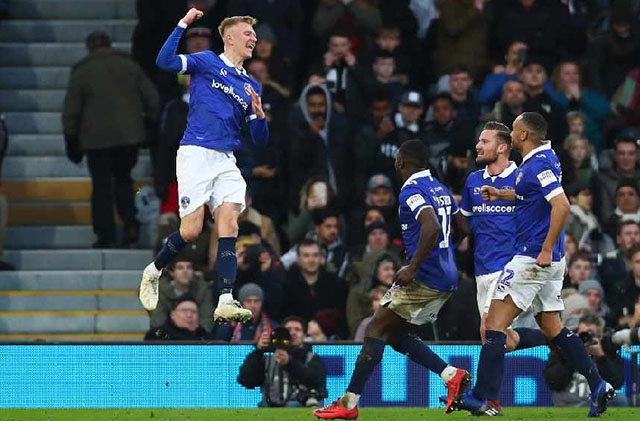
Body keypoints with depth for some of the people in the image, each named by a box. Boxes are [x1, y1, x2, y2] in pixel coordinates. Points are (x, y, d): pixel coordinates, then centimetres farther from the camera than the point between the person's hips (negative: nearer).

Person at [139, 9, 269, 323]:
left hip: (226, 161, 5)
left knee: (229, 220, -15)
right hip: (196, 154, -5)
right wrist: (182, 25, -17)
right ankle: (153, 271, 20)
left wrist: (259, 114, -3)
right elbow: (165, 62, -12)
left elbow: (260, 140, 17)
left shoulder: (251, 87, 18)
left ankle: (226, 301, -23)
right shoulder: (207, 62, 5)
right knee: (191, 231, -9)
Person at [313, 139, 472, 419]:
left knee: (376, 329, -5)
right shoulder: (440, 189, 16)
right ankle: (451, 375, 4)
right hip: (447, 280, 9)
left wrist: (413, 268, -25)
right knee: (396, 334, 16)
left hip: (425, 278, -9)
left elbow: (432, 227, -29)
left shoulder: (412, 191, -13)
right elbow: (462, 229, 23)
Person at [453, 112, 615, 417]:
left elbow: (561, 205, -27)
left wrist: (547, 249, -26)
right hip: (550, 263, 10)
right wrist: (500, 195, 22)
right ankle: (598, 386, 9)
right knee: (552, 327, 14)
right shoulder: (545, 158, 13)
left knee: (495, 323, -8)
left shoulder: (538, 164, -17)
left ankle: (480, 397, -10)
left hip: (533, 258, -10)